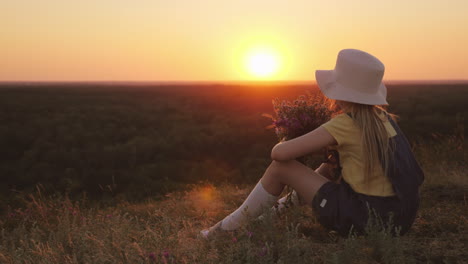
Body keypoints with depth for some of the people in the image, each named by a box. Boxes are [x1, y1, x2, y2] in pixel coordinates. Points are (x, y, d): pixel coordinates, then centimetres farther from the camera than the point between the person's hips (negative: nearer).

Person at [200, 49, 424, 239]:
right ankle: (282, 208, 40)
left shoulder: (344, 124, -16)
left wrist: (282, 145, 6)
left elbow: (279, 153, -17)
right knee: (329, 166, 29)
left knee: (281, 167, -3)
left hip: (368, 221, -8)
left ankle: (229, 226, 11)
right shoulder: (381, 117, 6)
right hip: (396, 218, 8)